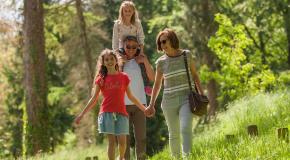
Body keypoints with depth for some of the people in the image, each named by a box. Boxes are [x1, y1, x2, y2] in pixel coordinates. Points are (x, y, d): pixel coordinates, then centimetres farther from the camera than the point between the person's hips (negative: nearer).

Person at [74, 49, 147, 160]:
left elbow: (130, 97, 15)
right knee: (111, 141, -6)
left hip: (121, 113, 1)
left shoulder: (123, 77, 8)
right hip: (106, 113, -1)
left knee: (122, 141, -3)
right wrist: (81, 114, 2)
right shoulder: (101, 79, 7)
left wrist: (144, 109, 13)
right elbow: (94, 99, 7)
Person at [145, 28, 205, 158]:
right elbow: (157, 84, 11)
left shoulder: (186, 55, 1)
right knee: (174, 134, 5)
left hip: (186, 98, -2)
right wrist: (151, 105, 9)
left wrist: (201, 93, 7)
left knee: (186, 128, -20)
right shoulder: (161, 62, 3)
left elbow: (194, 75, 13)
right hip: (169, 101, 2)